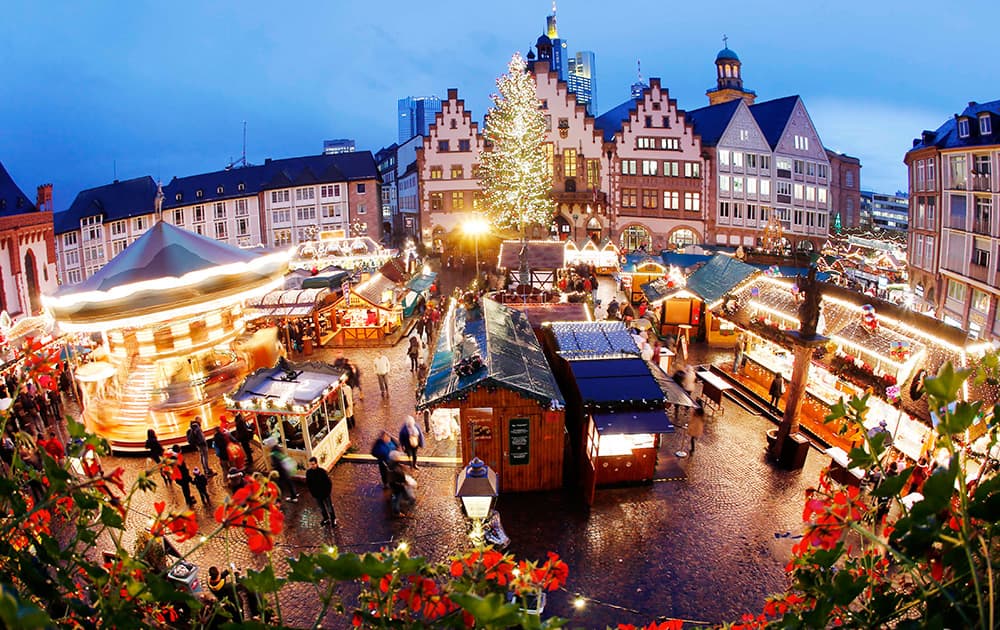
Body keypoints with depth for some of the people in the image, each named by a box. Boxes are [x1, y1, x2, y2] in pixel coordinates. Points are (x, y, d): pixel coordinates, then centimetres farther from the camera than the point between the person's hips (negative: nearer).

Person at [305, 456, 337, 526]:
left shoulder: (322, 472, -24)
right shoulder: (308, 472, -13)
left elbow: (329, 483, -14)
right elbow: (308, 484, 2)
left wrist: (327, 492, -11)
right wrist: (312, 493, 2)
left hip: (325, 494, -3)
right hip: (316, 495, 3)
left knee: (329, 507, 13)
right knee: (322, 508, 21)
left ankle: (333, 519, 34)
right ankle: (326, 519, 43)